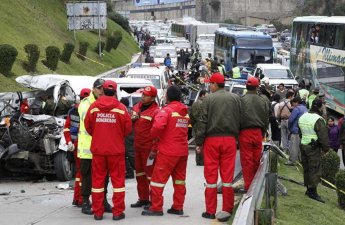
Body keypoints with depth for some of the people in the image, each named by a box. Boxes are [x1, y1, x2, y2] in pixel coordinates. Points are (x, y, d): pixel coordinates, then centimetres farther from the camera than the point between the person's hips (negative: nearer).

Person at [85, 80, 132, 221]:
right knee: (118, 180, 7)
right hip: (116, 149, -2)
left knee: (98, 180, 10)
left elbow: (88, 126, 3)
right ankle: (118, 212, 7)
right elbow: (128, 128, -3)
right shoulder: (121, 108, -9)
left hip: (98, 149, 2)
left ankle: (97, 212, 12)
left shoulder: (93, 107, -4)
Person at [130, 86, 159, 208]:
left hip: (149, 148, -8)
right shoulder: (136, 107, 10)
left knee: (150, 173, -4)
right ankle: (143, 198, 26)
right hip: (137, 146, 8)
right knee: (139, 173, 15)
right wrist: (132, 119, -2)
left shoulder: (155, 111, -15)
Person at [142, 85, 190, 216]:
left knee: (158, 179, 0)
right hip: (183, 151, 7)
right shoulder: (185, 112, 10)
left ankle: (156, 208, 1)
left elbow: (158, 126, -29)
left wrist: (154, 136, -6)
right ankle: (178, 207, 18)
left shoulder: (166, 110, -12)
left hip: (168, 152, -7)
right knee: (179, 179, 15)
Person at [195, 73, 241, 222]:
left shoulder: (208, 99, -5)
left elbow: (202, 122, -5)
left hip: (211, 139, -2)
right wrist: (236, 136, 11)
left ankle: (210, 211, 6)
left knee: (211, 174, 3)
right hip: (229, 139, 2)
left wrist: (199, 142, -1)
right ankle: (227, 209, 3)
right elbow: (239, 120, 5)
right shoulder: (235, 98, 4)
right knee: (227, 174, 4)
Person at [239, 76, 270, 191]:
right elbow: (266, 118, 10)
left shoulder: (241, 100, -10)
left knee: (246, 160, 1)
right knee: (256, 160, 12)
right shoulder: (263, 100, 4)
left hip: (245, 132, -4)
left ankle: (248, 185, 2)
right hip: (258, 132, 4)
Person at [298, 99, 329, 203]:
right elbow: (323, 137, -16)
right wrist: (326, 149, -6)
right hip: (314, 148, -8)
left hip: (303, 145, 8)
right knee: (315, 169, -5)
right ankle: (313, 191, -6)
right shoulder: (319, 120, -17)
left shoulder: (302, 117, 8)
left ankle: (308, 189, 21)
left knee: (306, 168, 14)